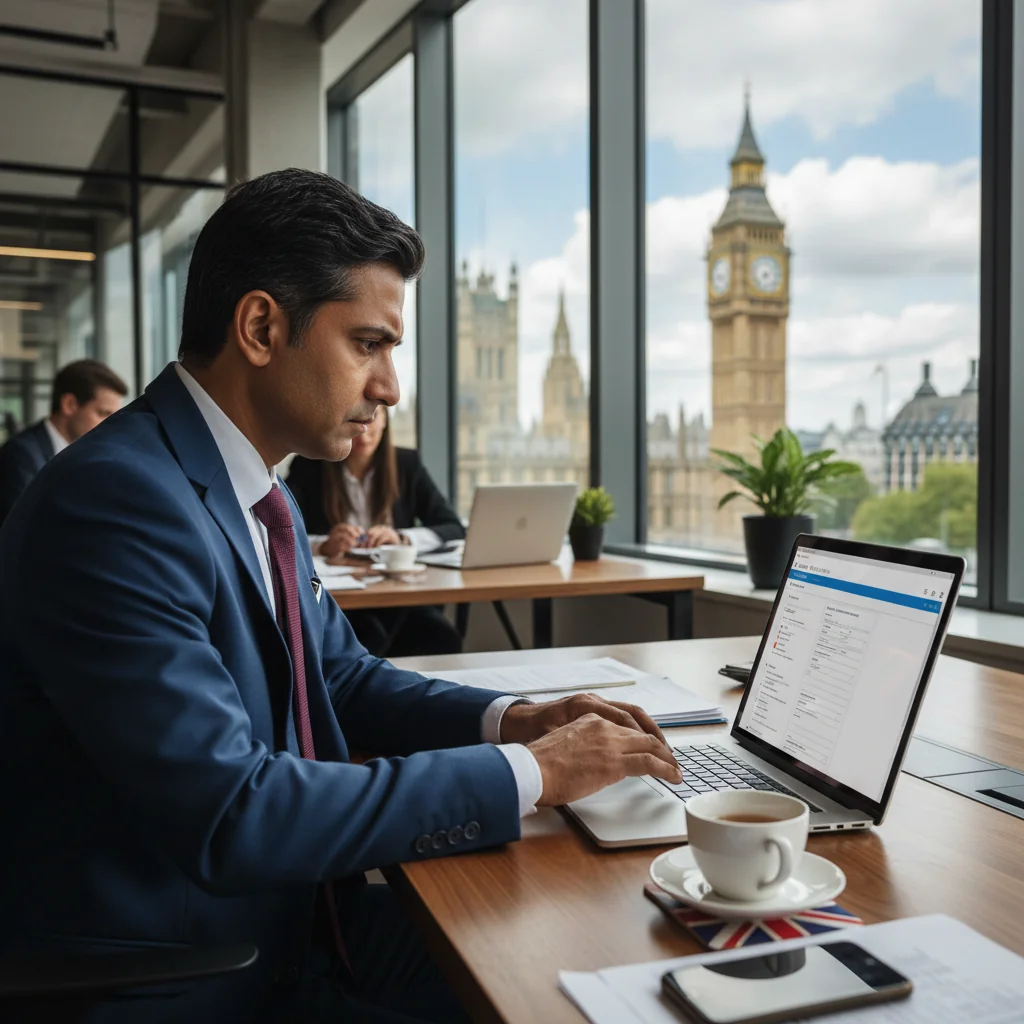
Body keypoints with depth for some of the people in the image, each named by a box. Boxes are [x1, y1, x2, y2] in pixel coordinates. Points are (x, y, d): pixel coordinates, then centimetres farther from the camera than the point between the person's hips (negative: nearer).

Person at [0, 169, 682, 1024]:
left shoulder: (262, 498, 4)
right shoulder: (114, 500, -24)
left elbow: (345, 675, 14)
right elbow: (231, 815, -28)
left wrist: (511, 720, -3)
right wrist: (527, 773, -22)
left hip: (290, 920, 8)